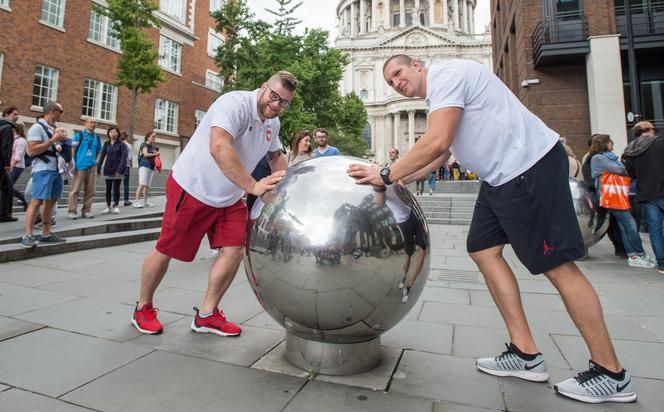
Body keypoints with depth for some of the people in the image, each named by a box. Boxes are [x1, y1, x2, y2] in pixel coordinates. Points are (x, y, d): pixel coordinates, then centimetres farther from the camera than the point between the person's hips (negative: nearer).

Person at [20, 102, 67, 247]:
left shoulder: (54, 128, 18)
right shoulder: (37, 127, -7)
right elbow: (31, 151, -16)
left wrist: (62, 140, 9)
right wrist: (53, 140, -15)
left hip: (56, 170, 8)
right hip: (43, 170, -8)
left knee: (51, 201, 9)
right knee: (37, 201, -13)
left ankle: (46, 234, 14)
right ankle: (27, 236, -12)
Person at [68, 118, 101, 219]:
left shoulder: (97, 137, 14)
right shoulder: (79, 135, 1)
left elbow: (99, 151, 23)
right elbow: (73, 150, -1)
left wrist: (97, 160, 5)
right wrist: (73, 164, -7)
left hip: (92, 167, 4)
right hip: (80, 166, -4)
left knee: (90, 190, 5)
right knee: (75, 190, -4)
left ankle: (86, 211, 13)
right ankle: (72, 211, 2)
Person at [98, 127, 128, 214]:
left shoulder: (121, 144, -2)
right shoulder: (106, 144, 8)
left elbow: (124, 156, -11)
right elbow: (102, 156, 7)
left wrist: (120, 169, -20)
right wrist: (98, 169, 1)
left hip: (118, 169, -3)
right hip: (108, 169, 3)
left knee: (116, 188, 1)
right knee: (108, 189, 6)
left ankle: (116, 206, 11)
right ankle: (108, 207, 15)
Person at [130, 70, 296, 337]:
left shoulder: (273, 123, 6)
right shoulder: (234, 103, -23)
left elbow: (275, 155, 23)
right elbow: (219, 148, -40)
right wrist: (253, 187, -42)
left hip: (229, 198, 8)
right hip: (192, 189, -7)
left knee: (234, 251, -3)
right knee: (166, 251, 5)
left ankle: (206, 315, 14)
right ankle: (143, 308, 30)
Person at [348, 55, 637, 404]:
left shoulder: (448, 74, -10)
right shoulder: (437, 96, 21)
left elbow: (437, 143, -23)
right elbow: (441, 153, 26)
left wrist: (387, 175, -16)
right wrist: (400, 177, 19)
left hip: (530, 168, -10)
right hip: (501, 177, 10)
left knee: (557, 265, -6)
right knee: (483, 251, 6)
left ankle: (611, 375, 10)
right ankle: (525, 354, 14)